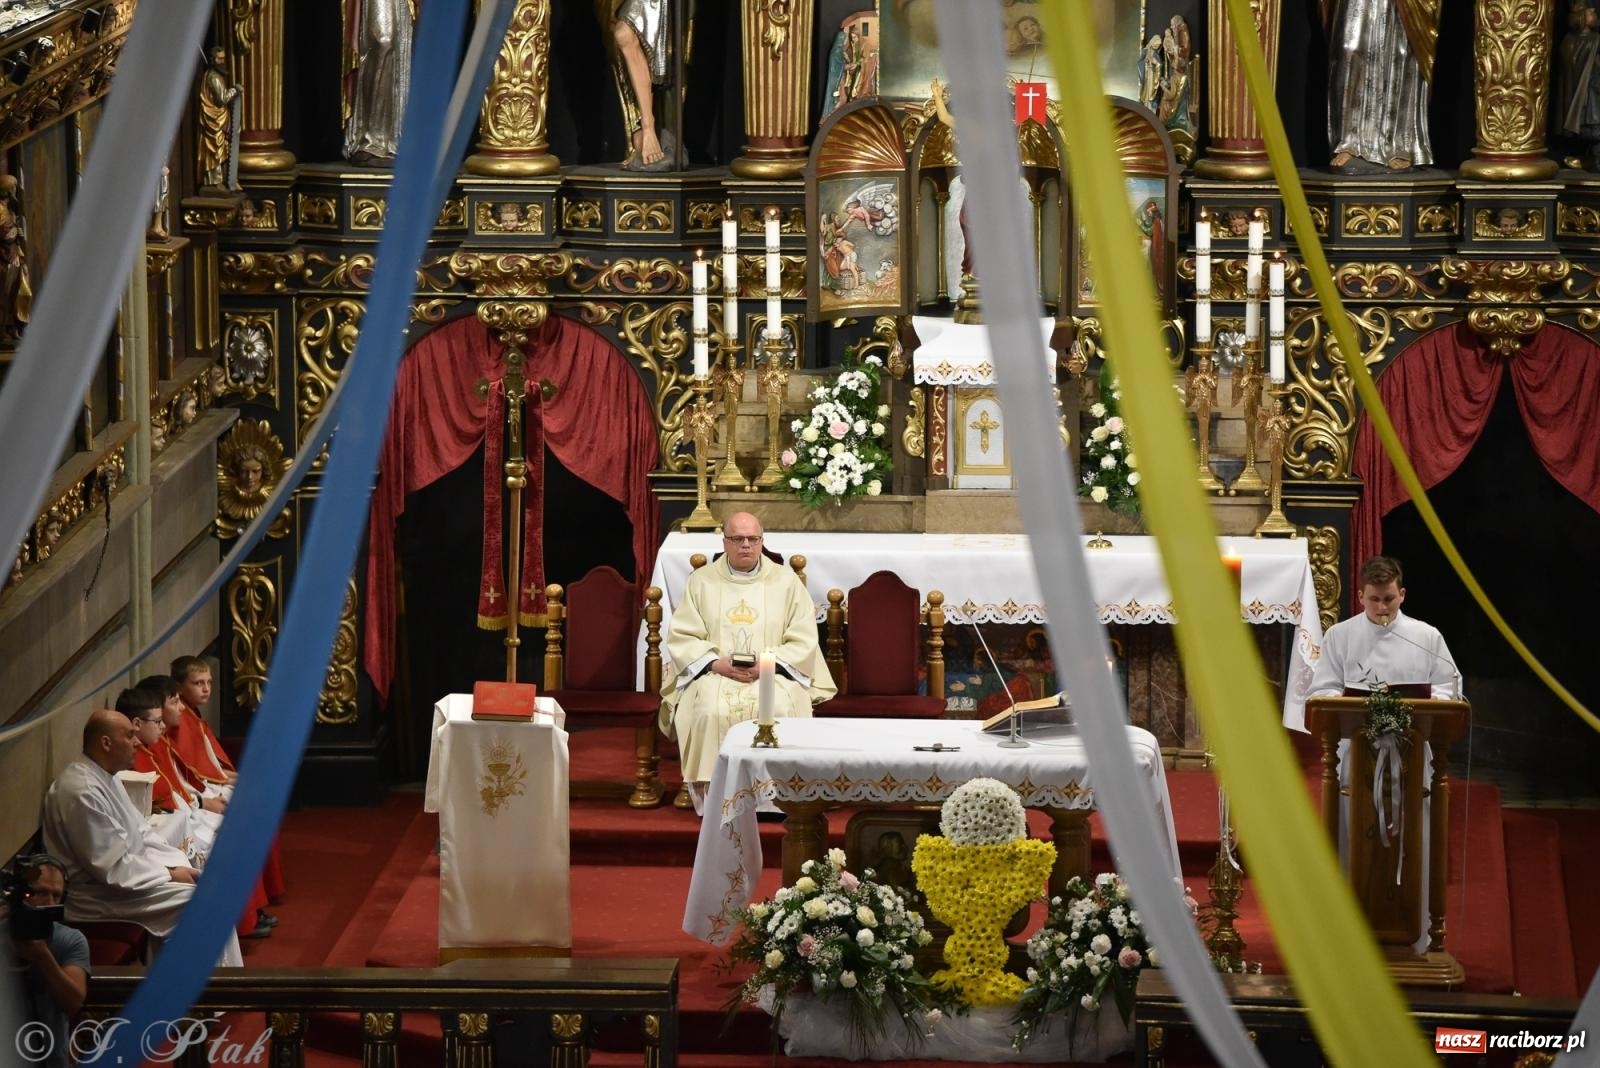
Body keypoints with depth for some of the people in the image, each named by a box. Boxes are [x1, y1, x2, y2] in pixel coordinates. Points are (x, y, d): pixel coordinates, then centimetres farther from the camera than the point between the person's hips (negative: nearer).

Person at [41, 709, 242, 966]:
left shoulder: (104, 778, 8)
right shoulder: (82, 791, -25)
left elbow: (139, 833, 16)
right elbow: (111, 868, -24)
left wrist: (179, 863, 1)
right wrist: (170, 874, -15)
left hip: (124, 875, 10)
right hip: (99, 895, -10)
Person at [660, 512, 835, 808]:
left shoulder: (786, 581, 10)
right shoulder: (702, 581, 12)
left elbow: (804, 641, 5)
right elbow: (681, 636, 6)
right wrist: (717, 663, -11)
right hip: (714, 674, 0)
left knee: (779, 709, -34)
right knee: (711, 710, -34)